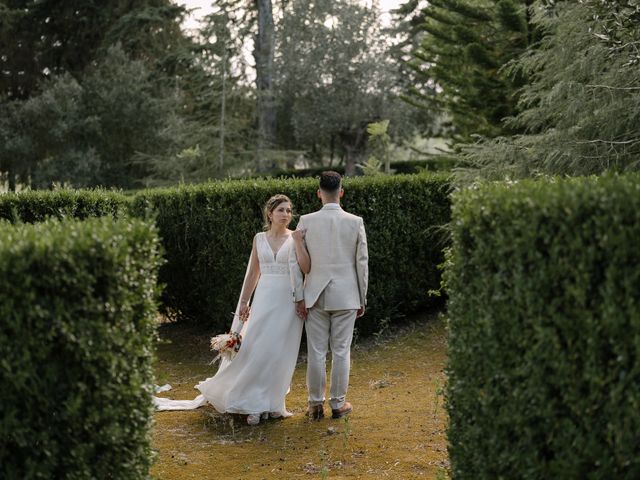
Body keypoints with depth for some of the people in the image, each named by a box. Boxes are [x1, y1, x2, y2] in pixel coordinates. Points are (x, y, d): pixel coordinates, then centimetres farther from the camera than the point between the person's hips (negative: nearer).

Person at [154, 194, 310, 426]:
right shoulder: (259, 239, 9)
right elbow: (253, 272, 13)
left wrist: (298, 241, -19)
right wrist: (244, 301, 9)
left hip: (288, 301, -2)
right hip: (264, 299, 2)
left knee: (280, 353, 0)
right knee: (255, 349, -5)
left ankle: (272, 402, 13)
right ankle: (255, 404, 4)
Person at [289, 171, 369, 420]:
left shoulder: (306, 221, -4)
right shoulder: (355, 222, -4)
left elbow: (294, 260, -4)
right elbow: (362, 263, -1)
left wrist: (299, 296, 2)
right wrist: (362, 299, 8)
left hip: (315, 296, 0)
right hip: (346, 296, 0)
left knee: (316, 351, 7)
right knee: (341, 351, 7)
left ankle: (316, 403, 14)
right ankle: (338, 404, 16)